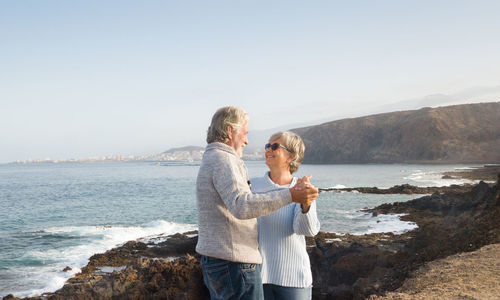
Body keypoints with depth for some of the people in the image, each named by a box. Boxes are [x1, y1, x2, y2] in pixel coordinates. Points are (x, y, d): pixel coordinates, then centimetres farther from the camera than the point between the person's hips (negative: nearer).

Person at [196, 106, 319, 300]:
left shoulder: (210, 160, 19)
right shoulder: (222, 160, -15)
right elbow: (241, 206, -32)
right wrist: (290, 195, -35)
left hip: (214, 262, 10)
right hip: (234, 264, -10)